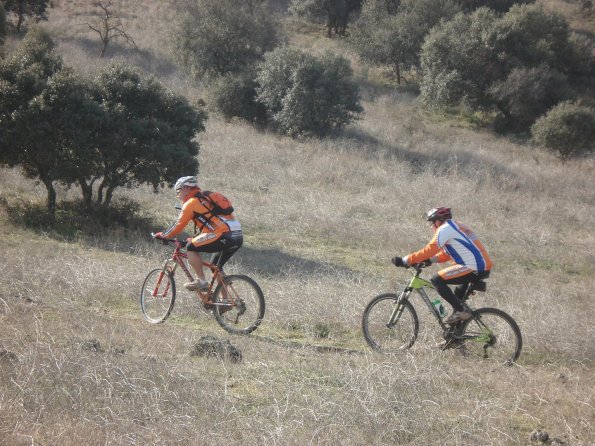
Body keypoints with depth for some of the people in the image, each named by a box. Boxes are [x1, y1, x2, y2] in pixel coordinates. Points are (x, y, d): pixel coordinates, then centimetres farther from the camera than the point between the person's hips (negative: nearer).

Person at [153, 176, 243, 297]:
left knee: (191, 247, -2)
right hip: (238, 237, 9)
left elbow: (178, 225, 2)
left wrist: (162, 235, 14)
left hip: (224, 236, -9)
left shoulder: (192, 203, 1)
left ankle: (201, 281, -3)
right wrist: (193, 239, 34)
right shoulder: (205, 199, 27)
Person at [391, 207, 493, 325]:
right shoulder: (456, 226, 23)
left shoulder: (445, 229, -6)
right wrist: (429, 260, 16)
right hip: (484, 267, 10)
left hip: (475, 269, -10)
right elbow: (445, 255, 25)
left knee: (437, 280, -11)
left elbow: (429, 251, -11)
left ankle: (460, 310, -9)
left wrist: (404, 261, -7)